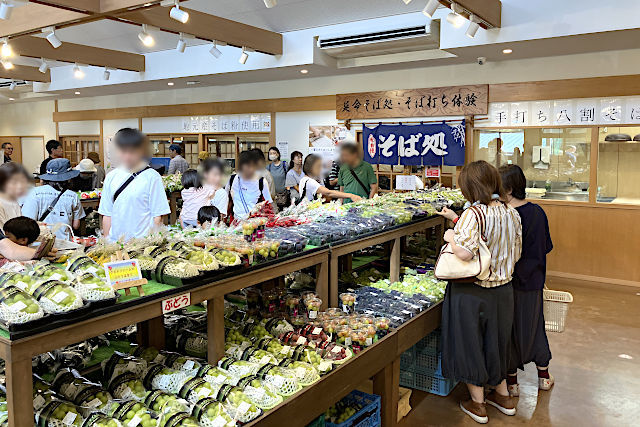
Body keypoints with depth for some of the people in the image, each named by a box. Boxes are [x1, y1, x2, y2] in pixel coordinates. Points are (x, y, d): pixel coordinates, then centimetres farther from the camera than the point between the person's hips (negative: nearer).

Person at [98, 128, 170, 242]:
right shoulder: (111, 177, 8)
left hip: (143, 241, -3)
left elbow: (157, 217, -4)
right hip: (115, 242, 3)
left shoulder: (152, 177, -5)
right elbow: (107, 216, 12)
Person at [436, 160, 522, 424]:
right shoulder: (512, 214, 0)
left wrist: (451, 236, -11)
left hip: (473, 292, -7)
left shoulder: (473, 214, -21)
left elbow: (465, 252, -34)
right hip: (503, 290, 7)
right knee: (496, 341, 24)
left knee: (470, 342, 11)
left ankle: (477, 404, 25)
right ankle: (503, 397, 39)